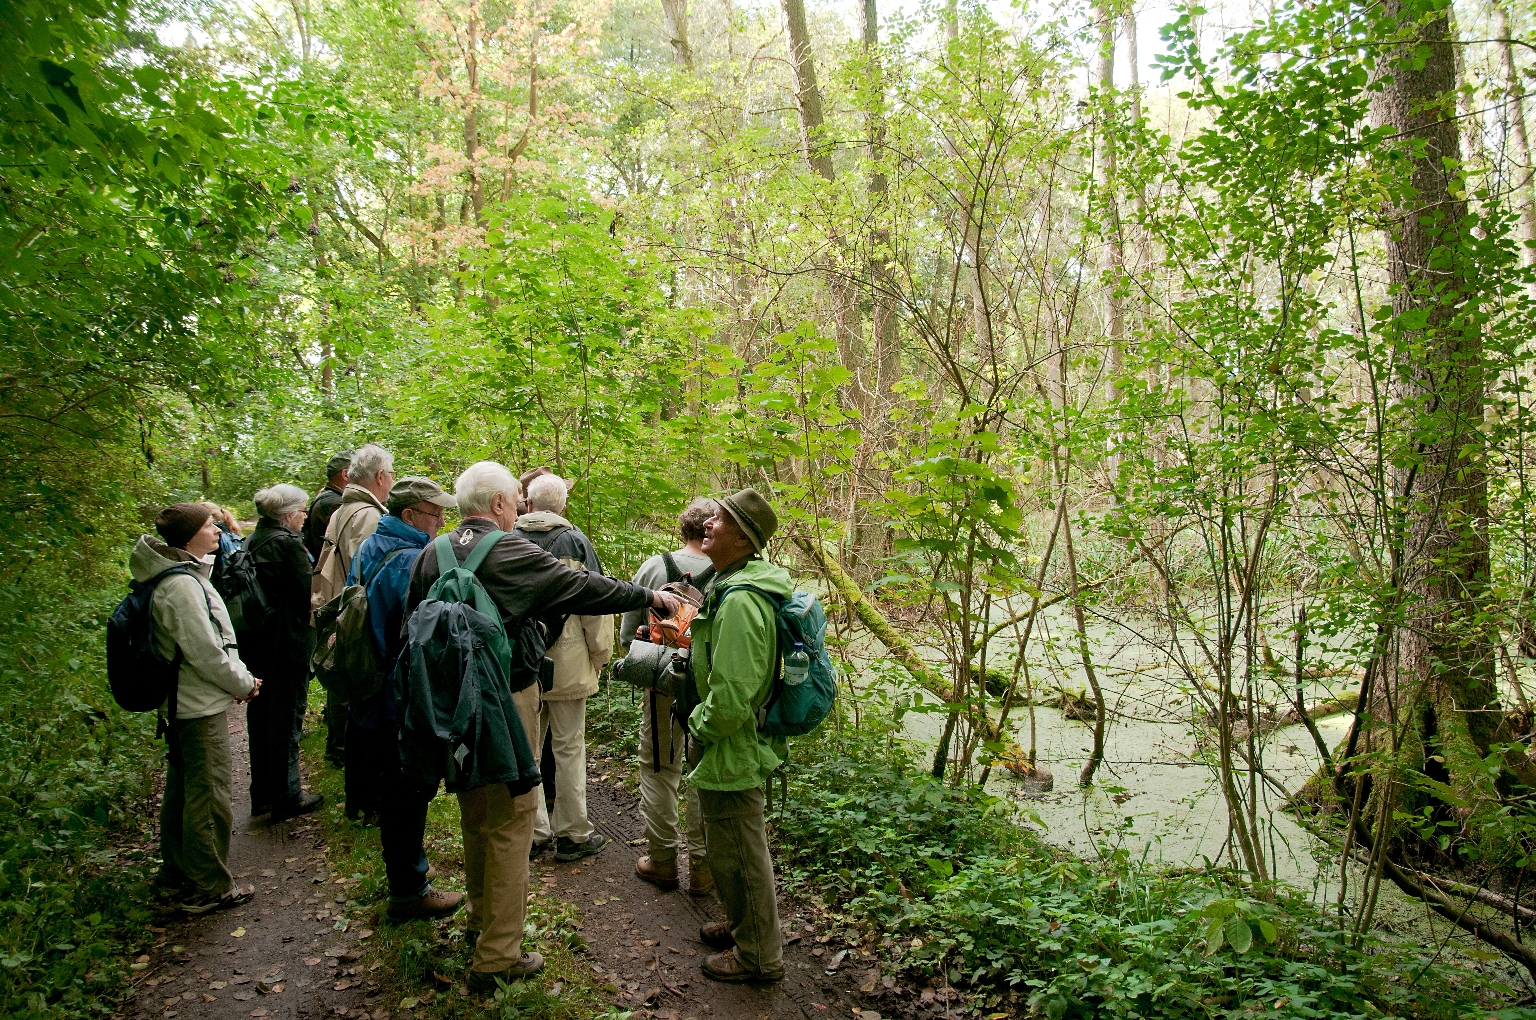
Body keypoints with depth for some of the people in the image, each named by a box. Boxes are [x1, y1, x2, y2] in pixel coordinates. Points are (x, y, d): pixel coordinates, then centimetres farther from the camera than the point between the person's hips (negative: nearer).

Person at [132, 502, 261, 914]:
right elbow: (205, 653, -23)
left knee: (183, 789, 21)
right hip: (201, 707, -11)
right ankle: (209, 888, 12)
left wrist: (238, 677, 7)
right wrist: (244, 684, -10)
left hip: (182, 705, 11)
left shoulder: (183, 574, 8)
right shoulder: (182, 585, -23)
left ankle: (177, 873, 36)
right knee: (211, 796, 0)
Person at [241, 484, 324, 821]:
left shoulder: (252, 542, 8)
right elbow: (309, 593, -15)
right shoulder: (288, 543, -17)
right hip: (287, 644, -8)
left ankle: (262, 794, 27)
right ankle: (286, 797, 10)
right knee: (286, 720, 2)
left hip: (255, 643, 8)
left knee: (260, 717, 16)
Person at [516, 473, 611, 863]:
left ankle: (533, 831, 20)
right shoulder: (575, 541, -6)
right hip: (566, 665, -2)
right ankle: (572, 834, 16)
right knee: (568, 749, 7)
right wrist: (600, 655, 5)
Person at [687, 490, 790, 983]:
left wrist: (699, 726, -15)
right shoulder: (735, 584, 5)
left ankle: (758, 956, 26)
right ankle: (744, 925, 45)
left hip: (731, 752, -10)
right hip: (740, 744, 10)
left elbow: (730, 698, -30)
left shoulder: (739, 601, -29)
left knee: (738, 855, 8)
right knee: (735, 848, 26)